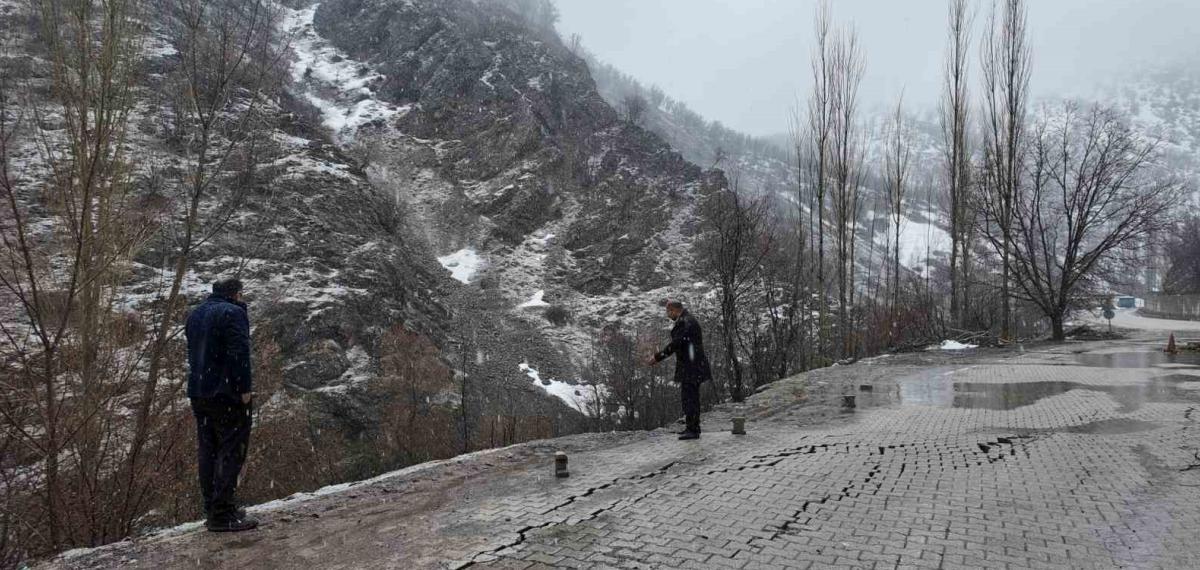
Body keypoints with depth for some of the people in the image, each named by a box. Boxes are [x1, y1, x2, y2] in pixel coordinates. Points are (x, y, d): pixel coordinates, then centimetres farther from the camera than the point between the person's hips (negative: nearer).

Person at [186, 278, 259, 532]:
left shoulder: (195, 315, 17)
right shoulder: (233, 312, -11)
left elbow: (193, 355, 21)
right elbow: (239, 353, -20)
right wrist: (245, 388, -18)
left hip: (198, 394, 9)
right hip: (226, 394, -9)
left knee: (208, 452, 13)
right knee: (231, 451, -5)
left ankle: (213, 510, 20)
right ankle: (223, 514, -7)